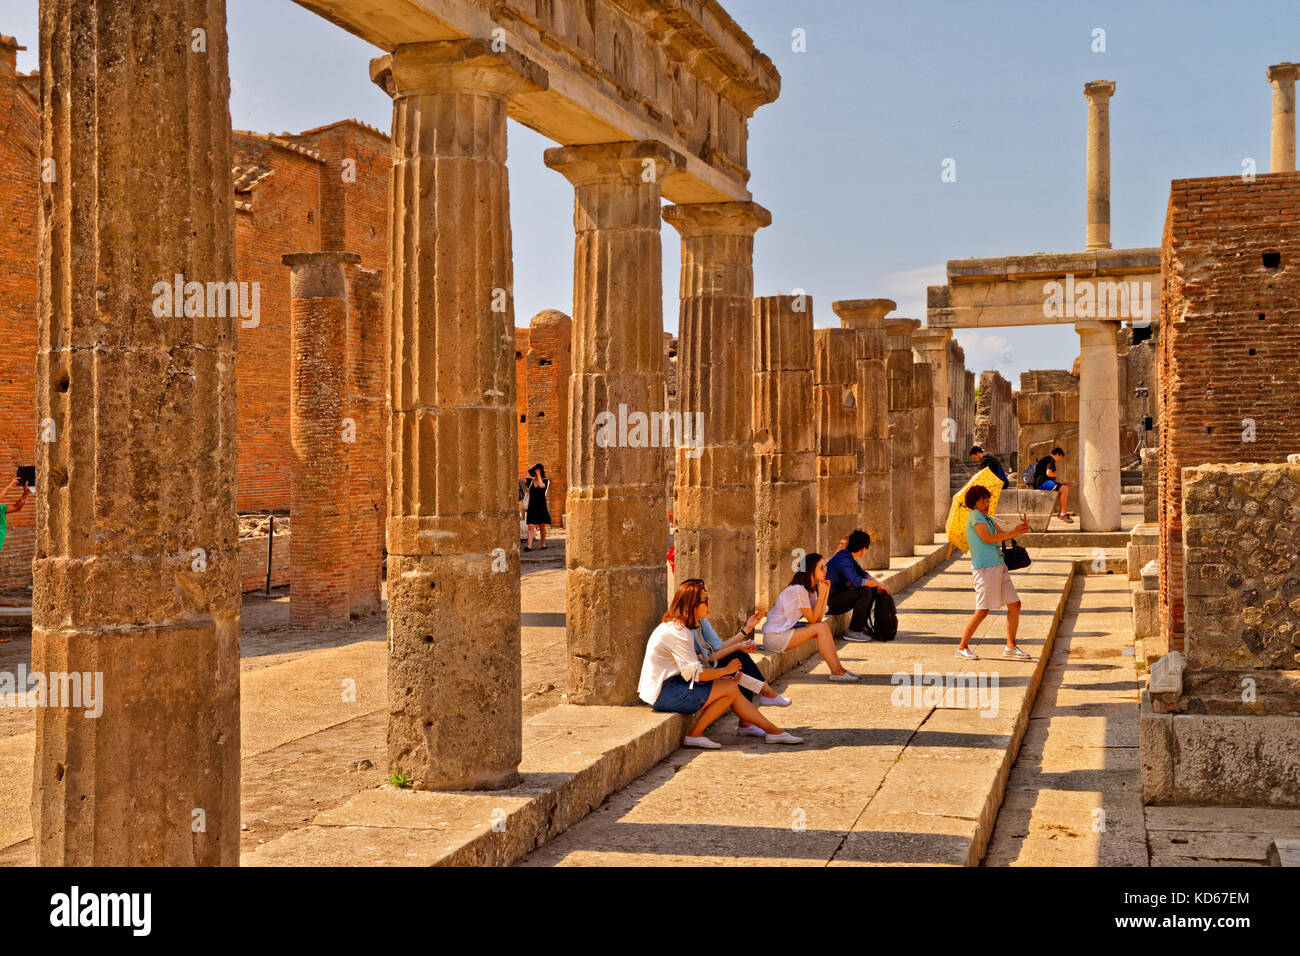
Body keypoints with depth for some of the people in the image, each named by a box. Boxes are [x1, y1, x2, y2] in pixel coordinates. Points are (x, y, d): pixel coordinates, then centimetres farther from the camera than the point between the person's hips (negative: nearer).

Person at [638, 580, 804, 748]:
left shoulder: (676, 626, 12)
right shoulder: (676, 633, -21)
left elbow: (692, 666, 14)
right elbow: (695, 674, -19)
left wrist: (722, 676, 2)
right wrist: (726, 670, -4)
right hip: (663, 694, -10)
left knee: (731, 686, 2)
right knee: (730, 689, -12)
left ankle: (773, 730, 5)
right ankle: (694, 734, -7)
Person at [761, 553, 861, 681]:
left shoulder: (810, 589, 10)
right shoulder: (798, 590, -20)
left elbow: (819, 617, 1)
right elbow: (813, 619, -15)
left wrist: (826, 592, -2)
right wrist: (821, 594, -15)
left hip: (786, 631, 9)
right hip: (774, 636, -9)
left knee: (824, 626, -2)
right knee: (820, 628, -16)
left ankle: (838, 668, -3)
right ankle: (836, 672, -12)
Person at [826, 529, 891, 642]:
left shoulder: (849, 557, 11)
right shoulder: (843, 559, -21)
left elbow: (863, 574, 18)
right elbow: (856, 581, -32)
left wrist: (878, 584, -2)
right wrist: (878, 584, -19)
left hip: (838, 595, 10)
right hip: (830, 602, -10)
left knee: (872, 590, 11)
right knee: (865, 592, -25)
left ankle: (862, 625, 14)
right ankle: (853, 632, -18)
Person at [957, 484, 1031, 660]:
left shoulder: (987, 518, 20)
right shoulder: (975, 515, -7)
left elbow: (1002, 536, 16)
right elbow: (987, 538, -17)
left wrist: (1019, 529, -4)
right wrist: (1013, 533, -9)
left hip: (999, 566, 10)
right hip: (985, 567, -10)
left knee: (1015, 604, 10)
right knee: (982, 611, -9)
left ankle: (1010, 646, 18)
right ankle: (962, 648, -1)